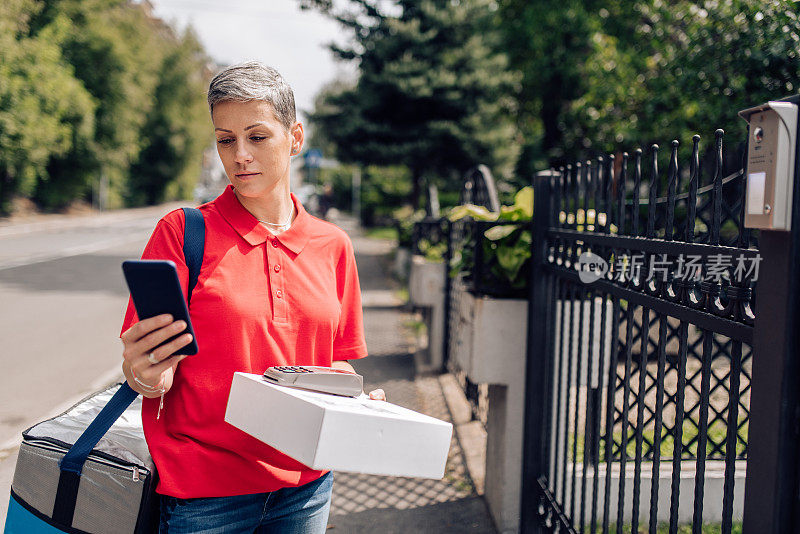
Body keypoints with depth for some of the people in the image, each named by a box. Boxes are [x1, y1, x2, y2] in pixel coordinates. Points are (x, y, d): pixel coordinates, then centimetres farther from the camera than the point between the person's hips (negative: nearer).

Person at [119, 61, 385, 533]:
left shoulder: (332, 246, 4)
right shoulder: (183, 231, -6)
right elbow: (148, 372, -7)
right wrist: (145, 375, -29)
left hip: (306, 484, 3)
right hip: (204, 494, -3)